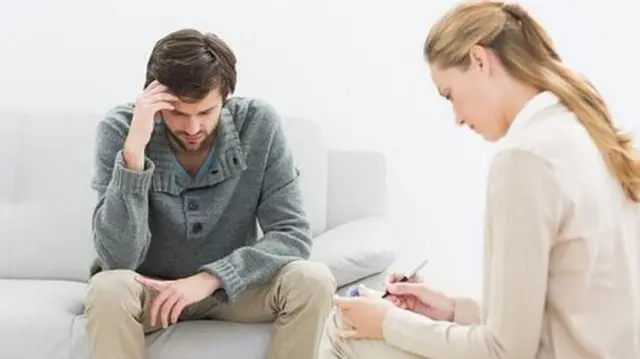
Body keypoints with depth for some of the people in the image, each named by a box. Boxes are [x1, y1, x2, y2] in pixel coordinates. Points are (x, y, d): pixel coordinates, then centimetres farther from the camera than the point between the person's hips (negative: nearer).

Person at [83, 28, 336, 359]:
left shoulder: (258, 124, -18)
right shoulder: (121, 129, -20)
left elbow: (293, 234, -18)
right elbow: (118, 259, -27)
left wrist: (211, 277, -32)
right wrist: (134, 151, -37)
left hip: (229, 285, 2)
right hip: (151, 288, -1)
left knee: (313, 281, -25)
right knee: (107, 291, -34)